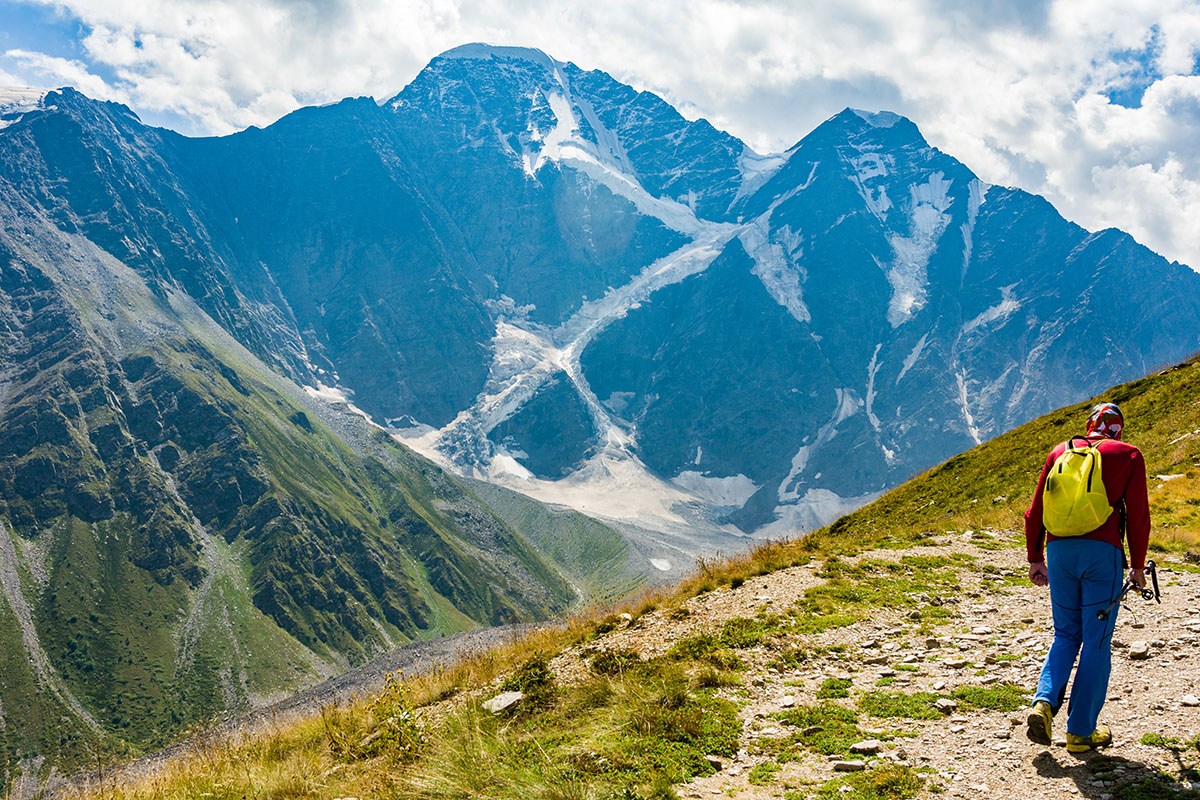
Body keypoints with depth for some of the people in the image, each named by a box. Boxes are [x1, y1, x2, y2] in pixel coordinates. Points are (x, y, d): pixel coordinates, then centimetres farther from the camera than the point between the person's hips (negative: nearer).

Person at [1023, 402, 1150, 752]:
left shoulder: (1060, 451, 15)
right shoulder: (1128, 455, 7)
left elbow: (1035, 510, 12)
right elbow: (1138, 515, 3)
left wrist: (1034, 558, 18)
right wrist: (1138, 565, 12)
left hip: (1059, 550, 3)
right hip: (1103, 552, -3)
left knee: (1066, 634, 16)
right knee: (1096, 641, 5)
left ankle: (1044, 701, -5)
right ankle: (1081, 731, 6)